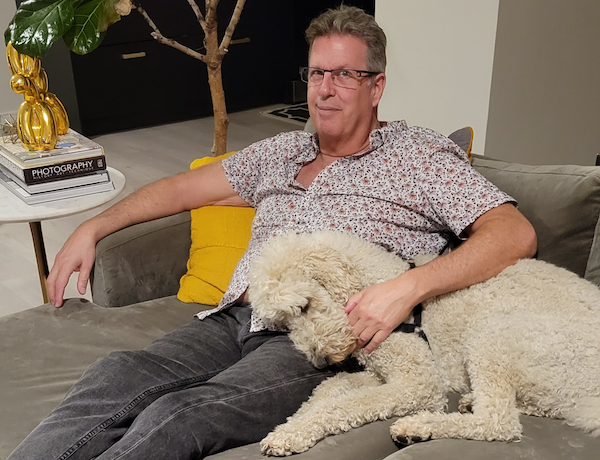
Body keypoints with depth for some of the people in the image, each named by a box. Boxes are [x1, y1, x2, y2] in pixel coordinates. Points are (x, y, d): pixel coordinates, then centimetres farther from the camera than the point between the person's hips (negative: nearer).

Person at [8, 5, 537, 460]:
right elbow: (185, 187, 31)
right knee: (114, 375, -24)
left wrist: (407, 287, -20)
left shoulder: (419, 153, 6)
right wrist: (93, 228, 24)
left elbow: (516, 233, -5)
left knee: (175, 417, -30)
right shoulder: (282, 151, 23)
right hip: (233, 320, 6)